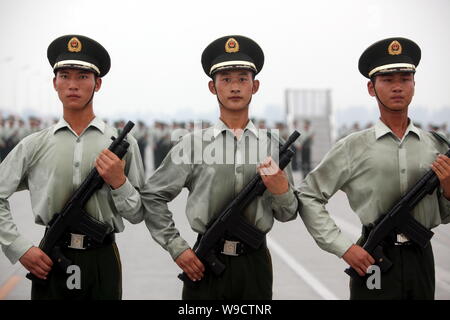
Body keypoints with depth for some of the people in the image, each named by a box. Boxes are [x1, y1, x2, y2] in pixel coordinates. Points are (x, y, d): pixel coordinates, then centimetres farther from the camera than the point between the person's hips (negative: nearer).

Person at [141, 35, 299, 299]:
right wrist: (176, 247, -3)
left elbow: (287, 215, 8)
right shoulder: (194, 143, 0)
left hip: (255, 265, 1)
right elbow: (152, 196, 4)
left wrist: (281, 190, -13)